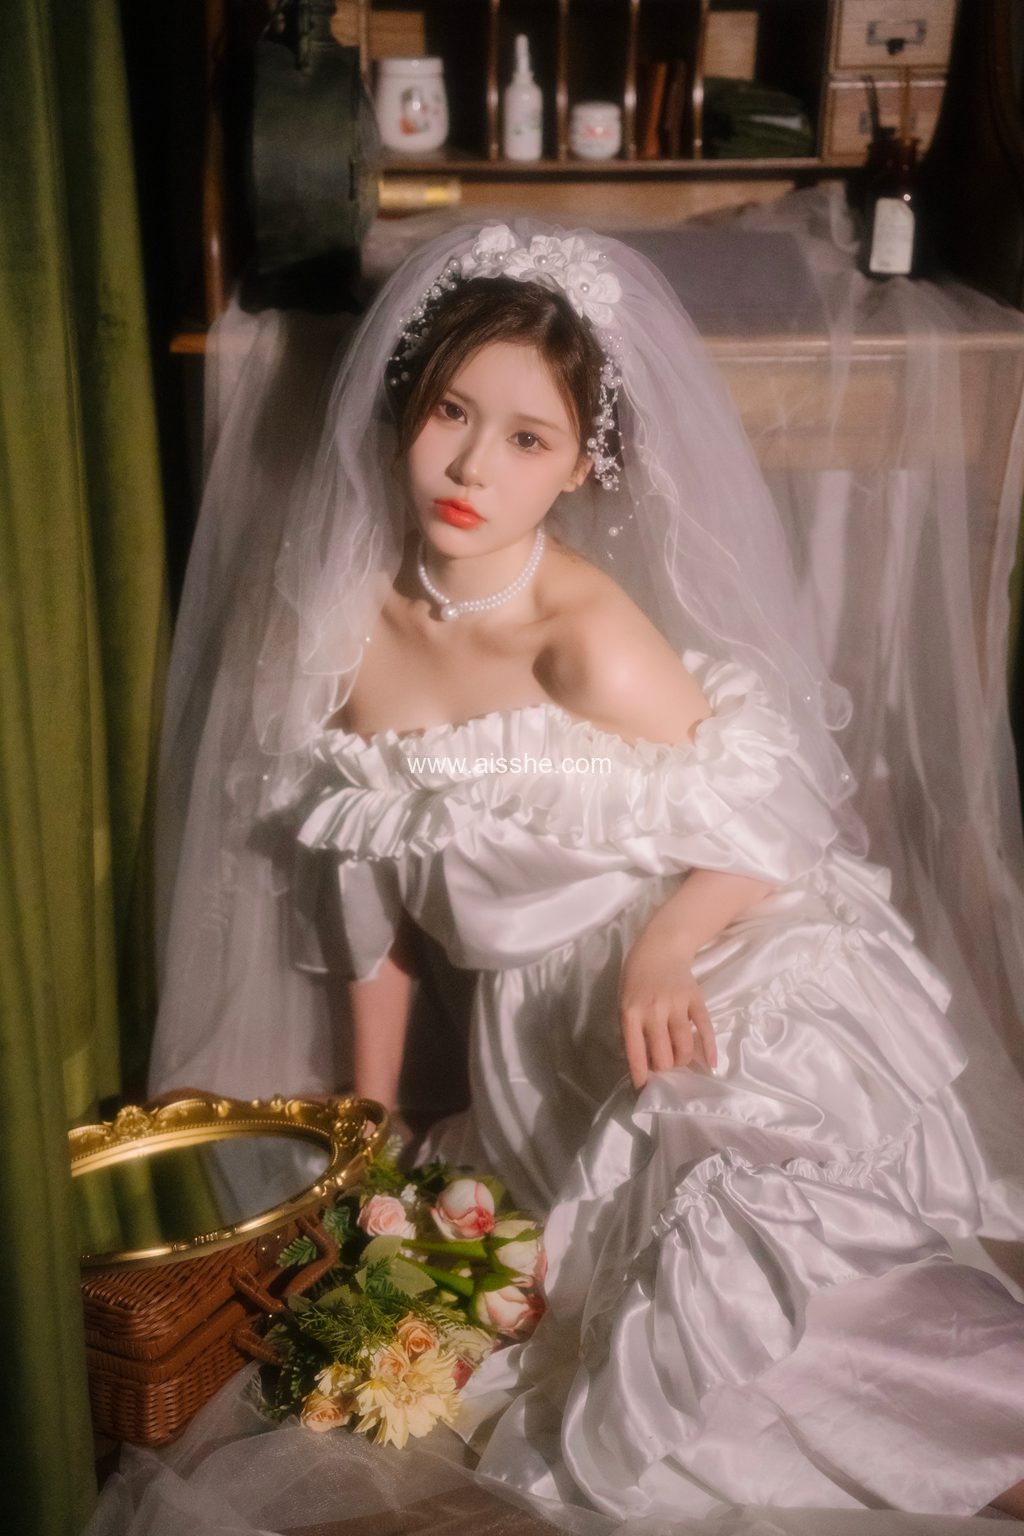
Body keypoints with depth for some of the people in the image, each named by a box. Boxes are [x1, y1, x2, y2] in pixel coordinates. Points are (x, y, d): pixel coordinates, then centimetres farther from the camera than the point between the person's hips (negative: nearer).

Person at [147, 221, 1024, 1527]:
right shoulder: (338, 620, -5)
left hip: (711, 991, -5)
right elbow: (370, 894, 6)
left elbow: (767, 830, -12)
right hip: (533, 1023, 5)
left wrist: (659, 950, -32)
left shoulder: (592, 642, -22)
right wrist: (370, 1120, 10)